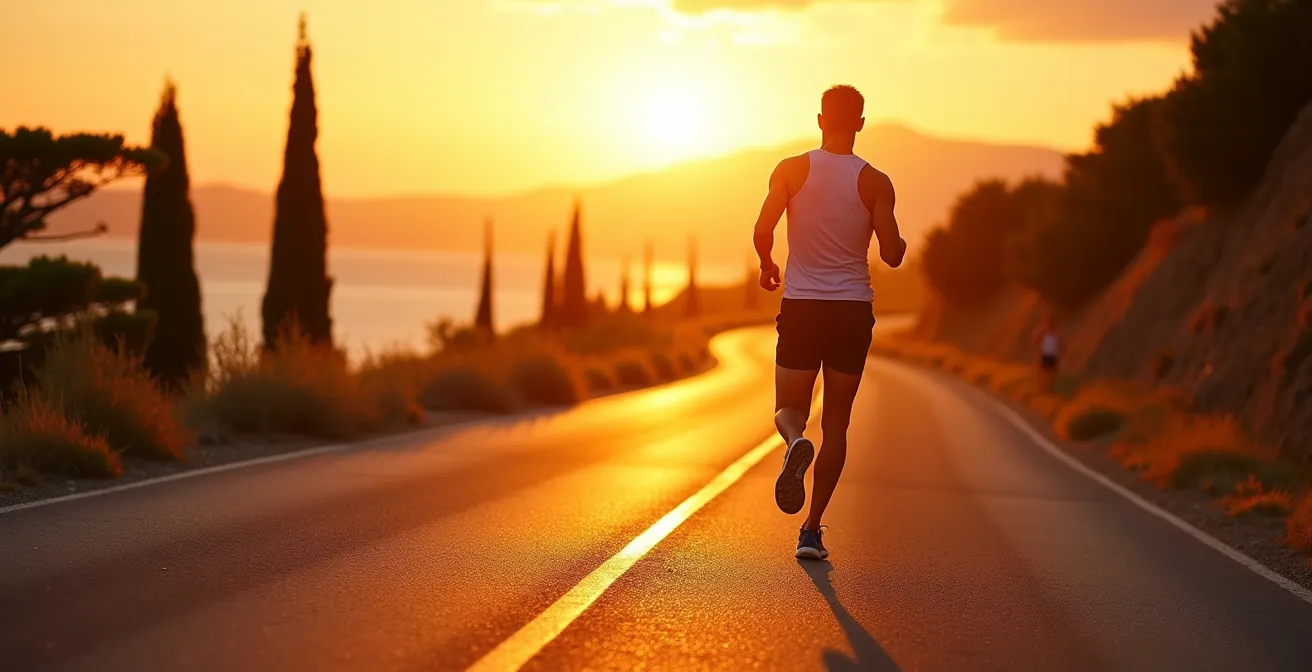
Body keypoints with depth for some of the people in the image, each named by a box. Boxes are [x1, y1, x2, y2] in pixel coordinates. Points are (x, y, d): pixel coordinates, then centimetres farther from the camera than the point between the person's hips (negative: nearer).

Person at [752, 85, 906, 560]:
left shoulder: (791, 171, -2)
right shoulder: (875, 182, -2)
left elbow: (763, 230, -12)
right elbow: (892, 256, -6)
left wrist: (767, 266, 9)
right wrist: (902, 245, 18)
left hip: (801, 306, 0)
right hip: (853, 310, 0)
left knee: (789, 410, 10)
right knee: (836, 423, 9)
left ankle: (795, 442, -29)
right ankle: (812, 530, 5)